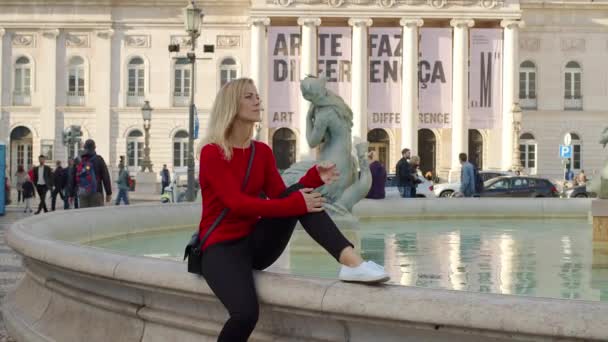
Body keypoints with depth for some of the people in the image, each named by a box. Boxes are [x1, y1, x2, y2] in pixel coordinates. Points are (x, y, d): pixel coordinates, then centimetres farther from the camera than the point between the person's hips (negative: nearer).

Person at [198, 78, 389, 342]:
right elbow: (238, 203, -22)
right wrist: (295, 204, -28)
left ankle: (351, 262, -34)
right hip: (222, 247, -6)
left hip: (255, 243, 6)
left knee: (299, 192, -18)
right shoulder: (212, 153, -12)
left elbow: (282, 196, 1)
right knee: (246, 313, -34)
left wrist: (314, 177, -16)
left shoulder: (262, 151, 8)